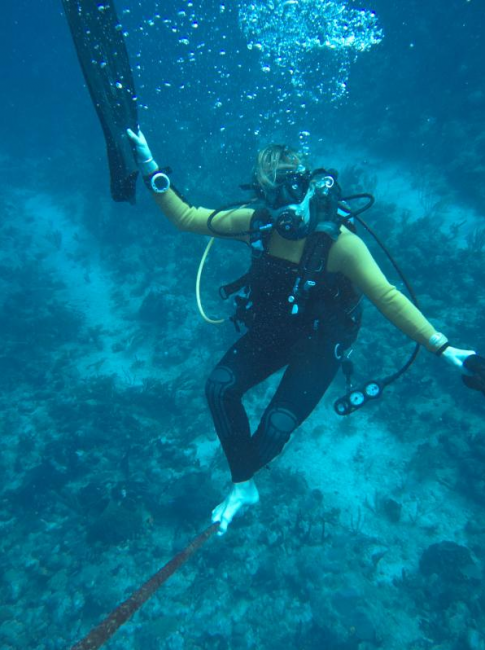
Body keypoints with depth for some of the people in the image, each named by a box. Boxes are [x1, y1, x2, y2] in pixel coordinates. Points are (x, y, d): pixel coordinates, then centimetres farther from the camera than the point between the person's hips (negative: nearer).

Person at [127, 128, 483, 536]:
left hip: (320, 341, -4)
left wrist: (441, 347, -34)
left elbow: (387, 298, -27)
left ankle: (241, 481, 23)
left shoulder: (338, 242, -26)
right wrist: (151, 169, -7)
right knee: (220, 386, -16)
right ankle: (243, 487, 6)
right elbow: (186, 217, -3)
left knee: (277, 426, -16)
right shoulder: (257, 223, -13)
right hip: (271, 330, 4)